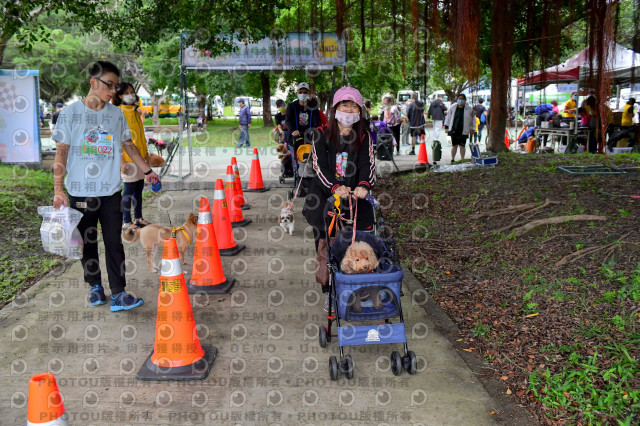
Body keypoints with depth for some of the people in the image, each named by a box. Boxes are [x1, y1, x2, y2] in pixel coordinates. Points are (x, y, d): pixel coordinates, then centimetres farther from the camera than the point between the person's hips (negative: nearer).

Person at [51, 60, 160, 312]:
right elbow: (61, 152, -4)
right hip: (80, 191, -2)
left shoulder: (116, 114, 5)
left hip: (110, 190, 2)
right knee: (88, 243, 10)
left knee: (114, 243, -1)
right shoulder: (70, 113, -4)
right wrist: (58, 190, -8)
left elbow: (128, 146, 17)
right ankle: (95, 286, 27)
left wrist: (147, 171, 16)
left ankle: (118, 295, 2)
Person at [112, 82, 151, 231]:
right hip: (128, 158, -7)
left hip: (140, 157, 7)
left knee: (139, 188, 12)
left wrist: (146, 155, 19)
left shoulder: (136, 112, 15)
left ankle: (138, 218, 23)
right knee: (129, 190, -2)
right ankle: (126, 222, 6)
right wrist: (122, 161, -17)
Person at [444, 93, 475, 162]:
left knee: (462, 146, 0)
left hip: (463, 131, -1)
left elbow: (473, 119, 8)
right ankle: (452, 159, 19)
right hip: (454, 130, 1)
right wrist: (446, 127, 7)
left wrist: (472, 129, 5)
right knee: (454, 145, 6)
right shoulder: (453, 108, 5)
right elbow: (448, 117, 11)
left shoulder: (469, 109, 1)